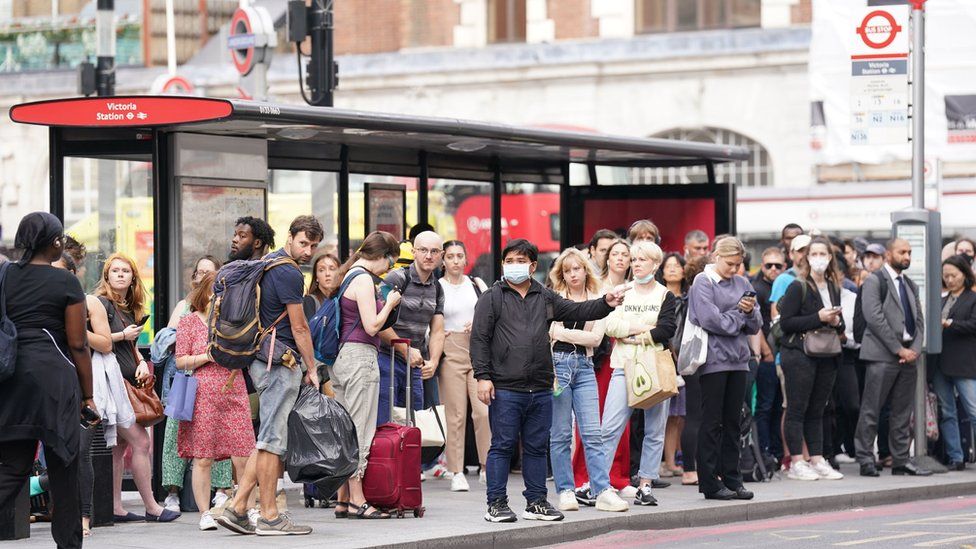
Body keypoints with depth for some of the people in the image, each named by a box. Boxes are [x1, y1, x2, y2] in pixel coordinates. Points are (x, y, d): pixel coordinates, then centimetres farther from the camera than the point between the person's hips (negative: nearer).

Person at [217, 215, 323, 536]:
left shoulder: (267, 263, 18)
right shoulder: (289, 273, -13)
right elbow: (299, 328, -11)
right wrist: (312, 369, -3)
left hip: (262, 359, 10)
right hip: (281, 361, -10)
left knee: (269, 440, 11)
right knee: (273, 439, -7)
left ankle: (237, 508, 6)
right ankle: (269, 517, -4)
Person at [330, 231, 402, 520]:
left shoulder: (348, 275, 17)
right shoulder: (363, 279, -12)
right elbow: (371, 326, -16)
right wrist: (389, 303, -2)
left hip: (341, 356, 10)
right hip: (359, 356, -10)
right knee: (359, 431, -6)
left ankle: (343, 500, 11)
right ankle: (357, 500, -5)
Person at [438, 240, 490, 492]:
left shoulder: (476, 284, 12)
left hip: (478, 351, 2)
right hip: (451, 353, -2)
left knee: (484, 410, -8)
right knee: (456, 414, -4)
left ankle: (487, 466, 3)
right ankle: (457, 473, 1)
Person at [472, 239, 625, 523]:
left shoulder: (545, 298, 15)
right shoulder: (492, 298, 1)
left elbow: (577, 311, 16)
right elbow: (479, 338, -3)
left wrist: (606, 303, -1)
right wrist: (483, 376, -11)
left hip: (541, 390, 5)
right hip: (505, 389, -5)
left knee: (536, 447, 10)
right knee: (502, 446, -2)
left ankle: (536, 502, 17)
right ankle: (496, 504, 3)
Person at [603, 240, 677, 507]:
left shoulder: (665, 295, 7)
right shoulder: (622, 293, 13)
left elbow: (668, 328, -8)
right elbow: (611, 325, -1)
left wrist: (632, 336, -8)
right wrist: (645, 329, -10)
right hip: (624, 366, 0)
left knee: (654, 430, 3)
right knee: (610, 427, -10)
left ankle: (645, 485, 9)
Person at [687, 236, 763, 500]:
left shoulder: (742, 284, 14)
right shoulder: (703, 283, -3)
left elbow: (756, 326, 13)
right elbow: (710, 320, -16)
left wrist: (751, 312, -9)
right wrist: (739, 318, -2)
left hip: (738, 359, 6)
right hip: (714, 359, -6)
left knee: (732, 422, 8)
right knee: (712, 422, -2)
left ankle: (732, 479, 13)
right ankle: (710, 482, 1)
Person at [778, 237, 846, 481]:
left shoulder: (833, 287, 13)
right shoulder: (798, 287, -7)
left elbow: (840, 324, 23)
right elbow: (786, 322, -13)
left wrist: (836, 322, -1)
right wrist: (818, 318, -17)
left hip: (826, 357, 6)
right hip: (800, 354, -6)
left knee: (817, 410, 10)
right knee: (797, 409, -4)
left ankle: (817, 460, 13)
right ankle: (796, 463, -3)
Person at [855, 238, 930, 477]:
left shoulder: (910, 285, 20)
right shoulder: (874, 281, -4)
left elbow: (918, 320, 16)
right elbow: (875, 318, -13)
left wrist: (914, 349, -2)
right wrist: (899, 350, -14)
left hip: (908, 355, 7)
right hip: (882, 355, -7)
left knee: (903, 412, 8)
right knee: (871, 410, -5)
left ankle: (901, 460, 11)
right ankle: (866, 460, -3)